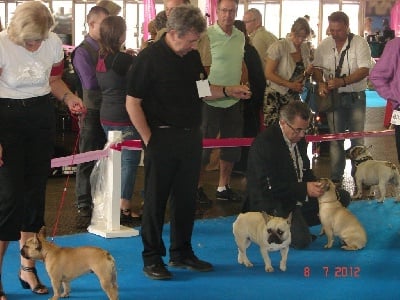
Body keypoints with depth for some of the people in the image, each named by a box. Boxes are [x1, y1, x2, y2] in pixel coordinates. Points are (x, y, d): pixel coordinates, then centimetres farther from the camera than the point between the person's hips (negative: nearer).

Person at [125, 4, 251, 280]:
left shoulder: (193, 56, 8)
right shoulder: (150, 58, -13)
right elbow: (133, 103, -12)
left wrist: (227, 90, 5)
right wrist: (149, 139, -12)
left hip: (191, 137, 7)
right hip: (162, 139, -6)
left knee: (186, 198, 14)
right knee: (156, 200, 2)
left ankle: (182, 253, 27)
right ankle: (152, 259, 11)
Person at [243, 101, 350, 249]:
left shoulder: (299, 138, 6)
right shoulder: (264, 143, -22)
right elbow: (271, 187, -25)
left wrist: (315, 185, -4)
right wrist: (305, 189, -24)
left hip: (298, 197, 9)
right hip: (273, 204, -9)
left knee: (343, 197, 5)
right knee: (302, 240, -28)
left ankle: (299, 222, 0)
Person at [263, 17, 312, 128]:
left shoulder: (305, 48, 8)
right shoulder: (279, 47, -11)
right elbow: (268, 73, -15)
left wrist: (308, 72, -1)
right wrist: (290, 84, -20)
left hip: (294, 97, 6)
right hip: (276, 96, -6)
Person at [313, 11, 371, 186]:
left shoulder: (360, 43, -9)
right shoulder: (324, 45, 2)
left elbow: (364, 70, -16)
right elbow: (316, 68, 8)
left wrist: (342, 82, -27)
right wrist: (321, 83, -12)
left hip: (356, 97, -3)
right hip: (333, 96, 3)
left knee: (357, 138, 3)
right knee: (335, 138, 7)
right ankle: (336, 178, 13)